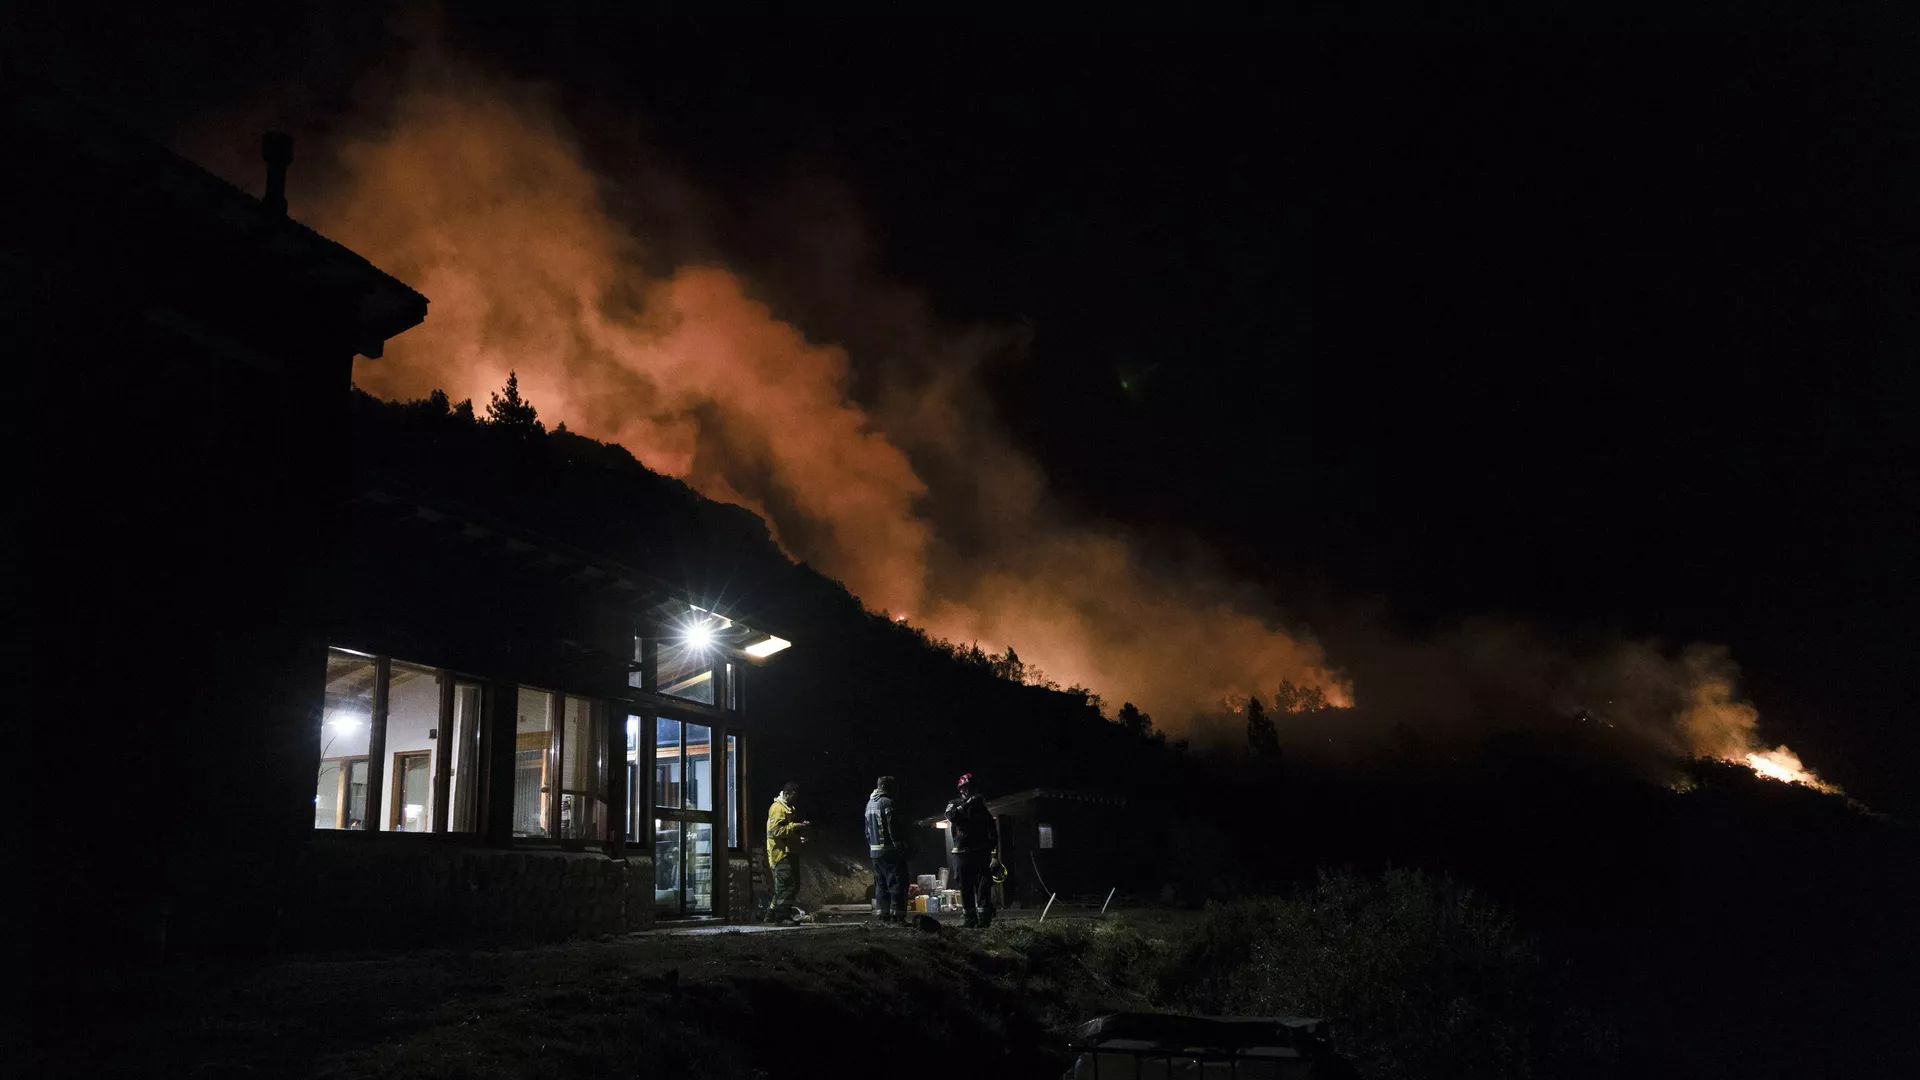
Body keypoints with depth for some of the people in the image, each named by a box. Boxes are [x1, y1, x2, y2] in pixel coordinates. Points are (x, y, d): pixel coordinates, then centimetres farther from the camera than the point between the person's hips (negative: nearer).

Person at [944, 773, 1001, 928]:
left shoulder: (981, 806, 10)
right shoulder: (954, 804, 11)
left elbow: (992, 832, 5)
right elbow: (951, 815, -14)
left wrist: (995, 854, -5)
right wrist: (965, 804, -20)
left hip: (980, 853, -1)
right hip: (962, 853, 1)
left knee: (983, 886, -9)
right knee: (966, 887, 2)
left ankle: (984, 918, -10)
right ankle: (970, 918, 7)